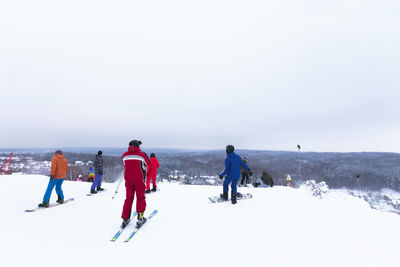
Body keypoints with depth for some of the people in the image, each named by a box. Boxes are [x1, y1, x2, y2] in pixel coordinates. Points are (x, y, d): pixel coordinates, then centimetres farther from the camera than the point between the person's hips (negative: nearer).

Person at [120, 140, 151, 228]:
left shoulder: (124, 155, 3)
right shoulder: (141, 154, -8)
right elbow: (149, 164, 7)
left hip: (128, 179, 3)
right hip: (139, 179, -3)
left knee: (129, 198, 13)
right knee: (140, 198, 9)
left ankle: (125, 219, 13)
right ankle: (140, 217, 4)